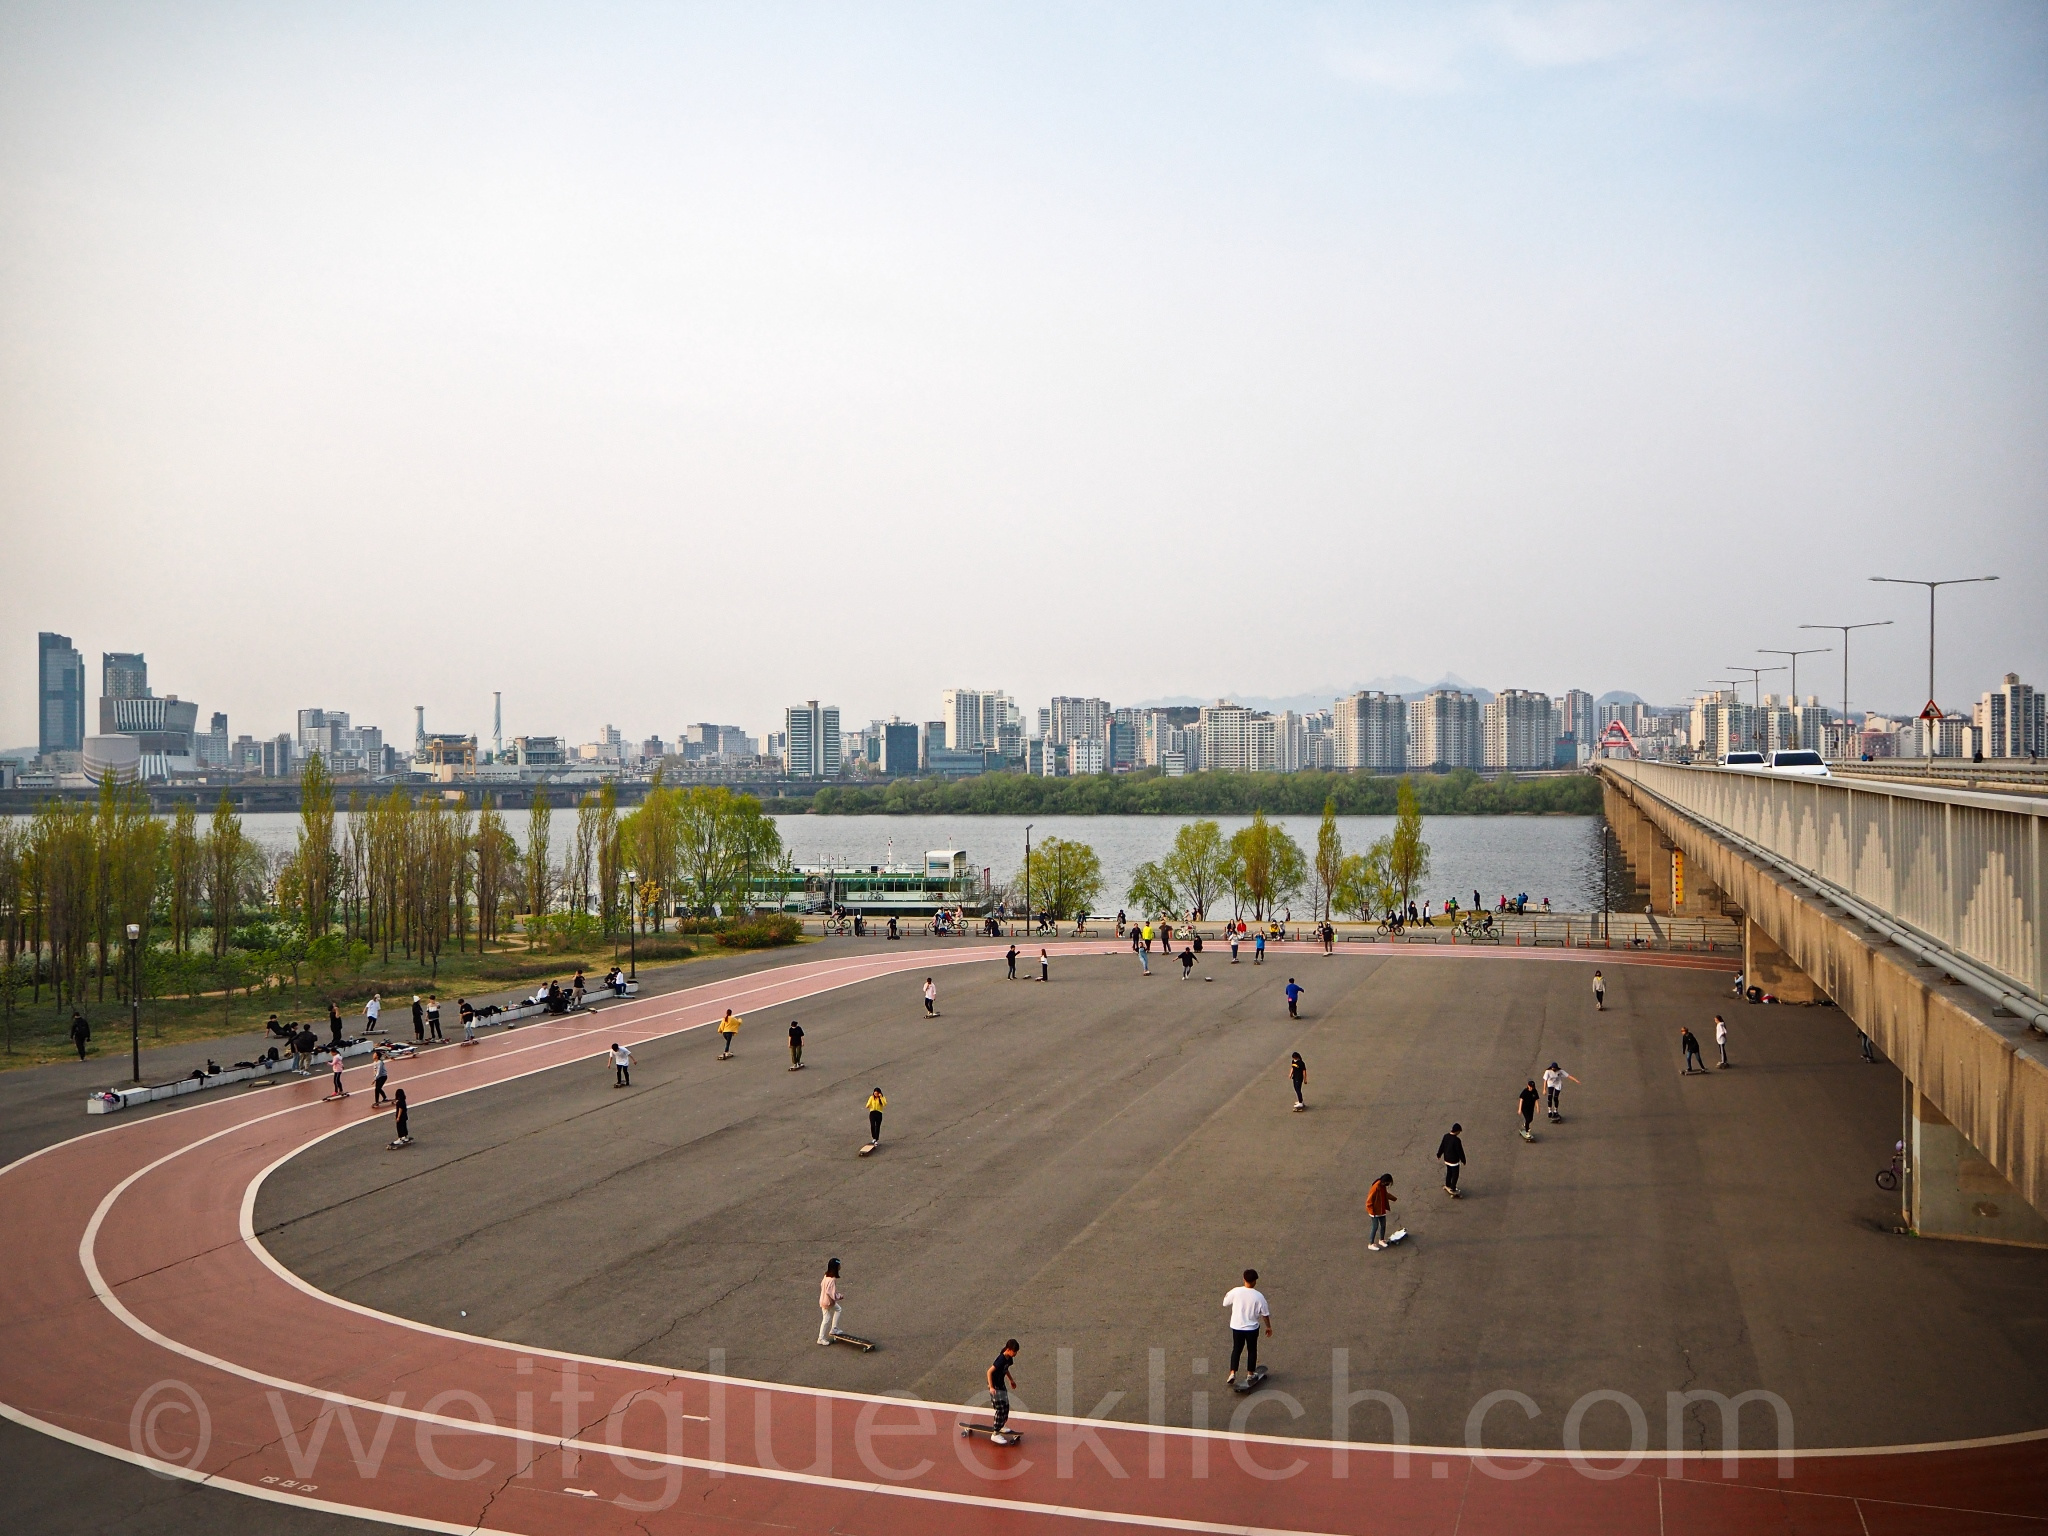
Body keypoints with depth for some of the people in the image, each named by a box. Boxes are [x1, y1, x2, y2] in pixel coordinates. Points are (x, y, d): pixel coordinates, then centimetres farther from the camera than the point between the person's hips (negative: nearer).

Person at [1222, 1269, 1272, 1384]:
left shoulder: (1236, 1291, -13)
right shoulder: (1258, 1296, -15)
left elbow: (1225, 1303, 1)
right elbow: (1265, 1314, -6)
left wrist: (1227, 1294, 19)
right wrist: (1269, 1327, 8)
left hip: (1237, 1327, 1)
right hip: (1252, 1328, -1)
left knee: (1236, 1349, 14)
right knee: (1252, 1350, 18)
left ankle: (1232, 1373, 4)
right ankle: (1250, 1373, 27)